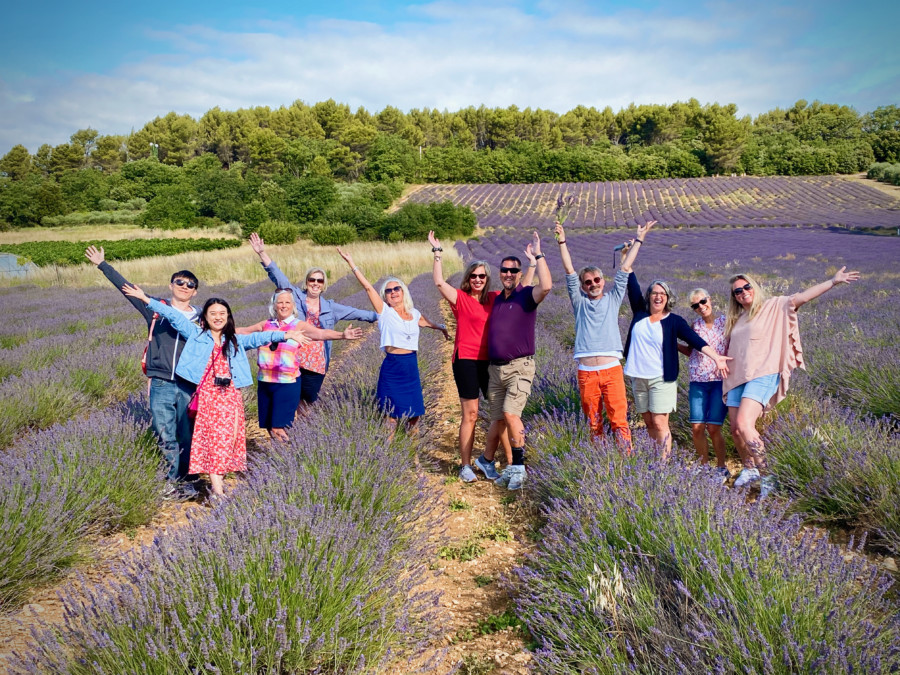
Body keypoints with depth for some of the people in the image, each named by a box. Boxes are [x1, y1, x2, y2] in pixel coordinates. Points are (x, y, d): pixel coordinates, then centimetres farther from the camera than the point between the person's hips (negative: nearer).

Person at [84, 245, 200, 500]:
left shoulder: (200, 318, 8)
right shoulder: (155, 308, 7)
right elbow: (126, 287, 10)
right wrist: (102, 264, 12)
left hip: (189, 385, 1)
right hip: (161, 384, 0)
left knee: (187, 436, 5)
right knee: (165, 436, -2)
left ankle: (183, 478, 19)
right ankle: (174, 480, 10)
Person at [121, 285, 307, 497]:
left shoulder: (235, 341, 18)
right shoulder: (196, 335, 11)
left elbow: (258, 338, 7)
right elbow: (174, 316, 6)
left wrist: (285, 335, -6)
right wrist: (146, 299, 2)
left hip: (230, 396, 3)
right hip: (207, 395, -3)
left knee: (228, 436, 0)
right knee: (211, 436, -8)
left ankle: (220, 477, 9)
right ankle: (217, 487, -10)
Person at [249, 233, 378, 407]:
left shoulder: (329, 307, 13)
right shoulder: (296, 296, 5)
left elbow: (355, 313, 18)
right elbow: (278, 276, -1)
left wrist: (379, 316, 18)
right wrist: (262, 253, -10)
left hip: (316, 366, 2)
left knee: (308, 404, 7)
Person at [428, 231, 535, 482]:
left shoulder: (495, 298, 9)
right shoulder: (460, 298, -2)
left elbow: (523, 288, 14)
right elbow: (439, 282, -17)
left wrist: (533, 262, 10)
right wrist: (437, 253, -17)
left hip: (490, 360, 4)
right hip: (466, 360, -4)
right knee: (470, 414, -1)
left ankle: (511, 461, 14)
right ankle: (465, 466, 7)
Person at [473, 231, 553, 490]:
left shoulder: (526, 296, -4)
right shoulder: (496, 300, 14)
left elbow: (546, 286, -25)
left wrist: (537, 255, -21)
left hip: (519, 367, -5)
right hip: (495, 368, 5)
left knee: (510, 413, -19)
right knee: (497, 419, 12)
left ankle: (517, 467, -6)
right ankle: (486, 461, 29)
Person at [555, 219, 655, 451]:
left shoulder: (612, 300, 13)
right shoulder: (579, 302, 13)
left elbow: (625, 269, 12)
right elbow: (569, 271, 7)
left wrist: (639, 240, 11)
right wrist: (562, 242, 1)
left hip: (612, 370, -1)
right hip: (586, 372, 1)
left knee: (619, 419, -6)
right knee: (593, 422, 6)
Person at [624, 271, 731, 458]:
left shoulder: (674, 321, -1)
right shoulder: (640, 313, 6)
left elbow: (695, 340, -10)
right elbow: (632, 285, 5)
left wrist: (716, 357, -23)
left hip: (662, 379, -3)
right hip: (638, 378, 3)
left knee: (660, 424, -7)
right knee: (649, 424, 8)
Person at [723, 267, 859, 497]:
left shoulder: (773, 307, 5)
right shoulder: (735, 320, 21)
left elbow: (800, 298, -6)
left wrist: (832, 282, -15)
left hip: (762, 375, -6)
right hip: (737, 378, 6)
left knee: (744, 424, -24)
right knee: (736, 430, 5)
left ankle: (766, 477, -16)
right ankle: (749, 469, 30)